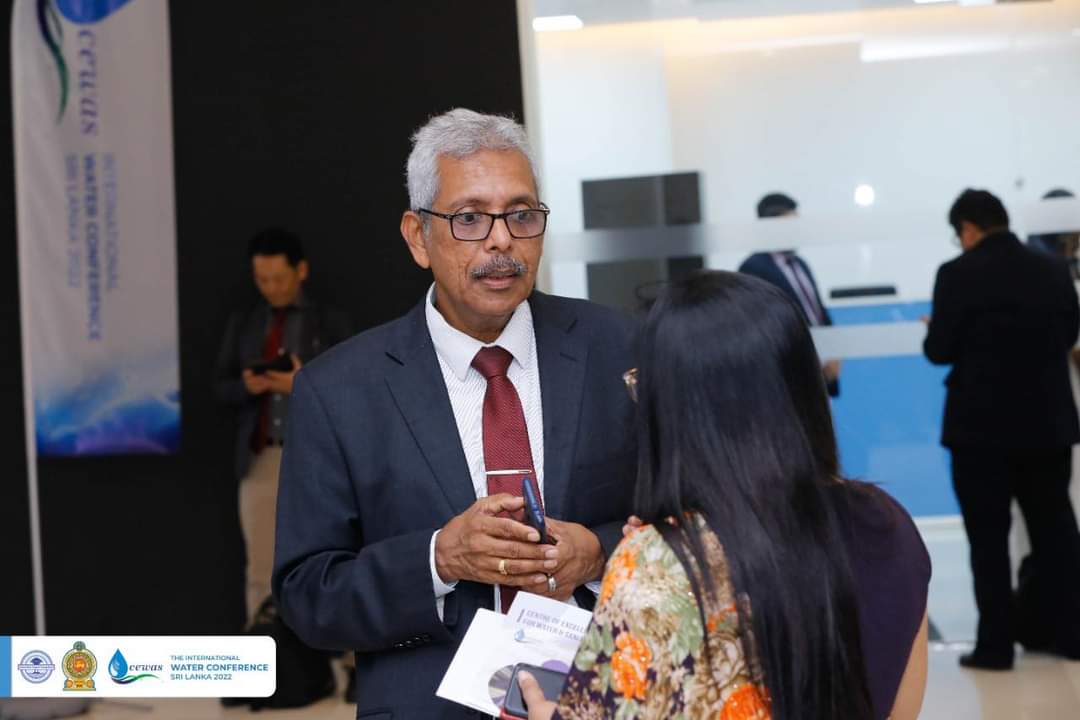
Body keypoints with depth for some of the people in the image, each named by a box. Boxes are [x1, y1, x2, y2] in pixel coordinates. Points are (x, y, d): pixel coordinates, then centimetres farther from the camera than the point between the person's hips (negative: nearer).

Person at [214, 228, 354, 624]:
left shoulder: (332, 323, 6)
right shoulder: (241, 323, 15)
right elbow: (222, 386, 11)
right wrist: (246, 385, -11)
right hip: (260, 461, 3)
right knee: (260, 572, 3)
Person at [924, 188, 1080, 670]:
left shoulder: (959, 274, -13)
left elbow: (939, 351, -12)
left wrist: (936, 331, 10)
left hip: (983, 427, -4)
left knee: (988, 537, 2)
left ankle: (995, 645, 5)